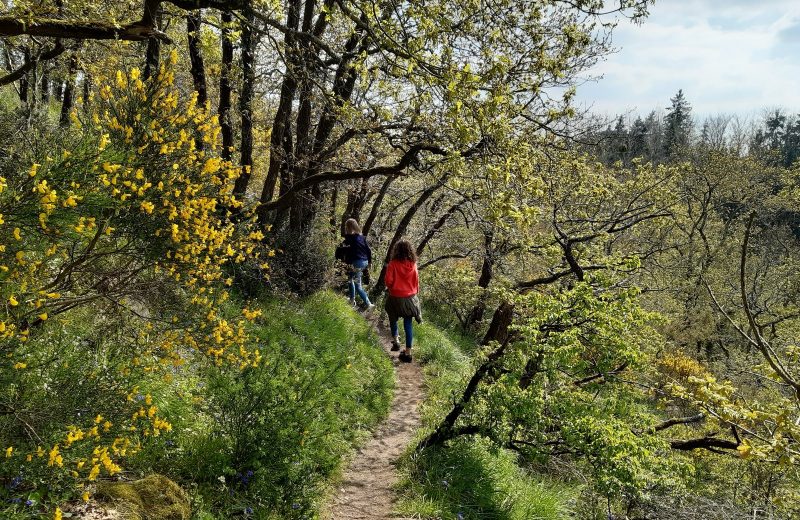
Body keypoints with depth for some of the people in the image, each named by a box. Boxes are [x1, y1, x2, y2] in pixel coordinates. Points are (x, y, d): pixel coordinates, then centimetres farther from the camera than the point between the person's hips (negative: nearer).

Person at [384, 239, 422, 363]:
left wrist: (391, 287, 7)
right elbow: (416, 282, 1)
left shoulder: (393, 264, -14)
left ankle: (395, 340, 23)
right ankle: (408, 352, 5)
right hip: (410, 298, 2)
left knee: (393, 319, 25)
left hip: (396, 297, -2)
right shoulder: (413, 265, -6)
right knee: (408, 325, 5)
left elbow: (388, 281, -15)